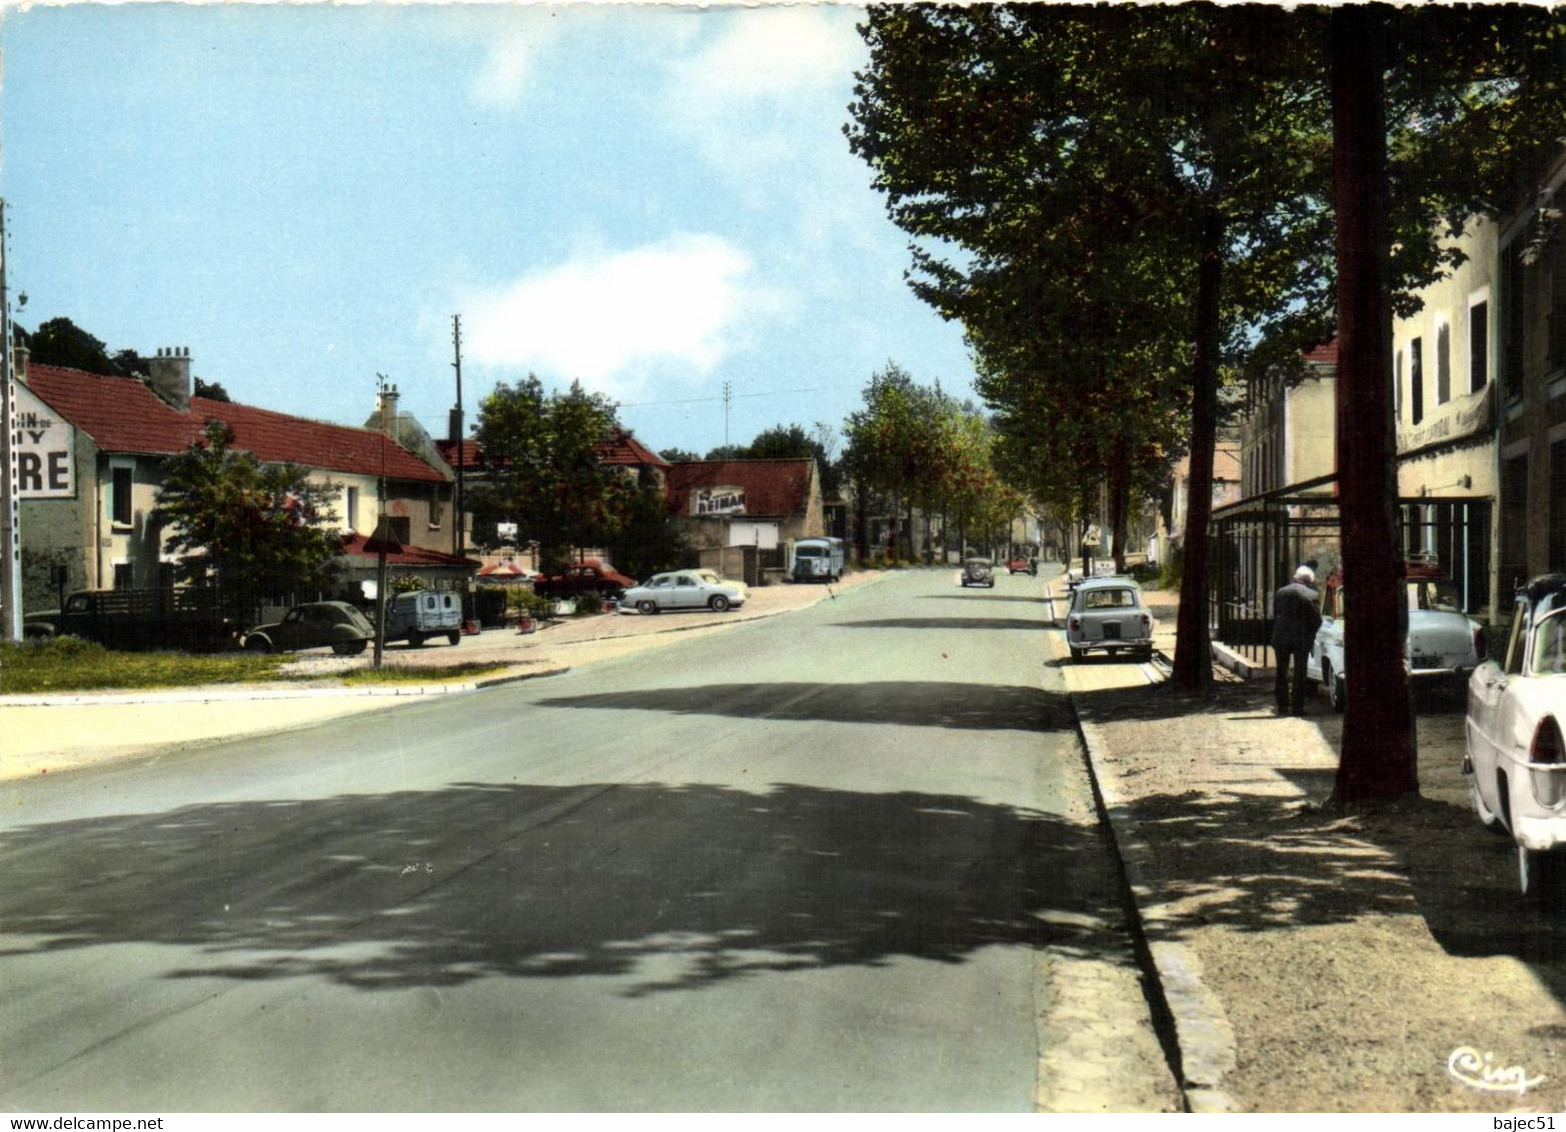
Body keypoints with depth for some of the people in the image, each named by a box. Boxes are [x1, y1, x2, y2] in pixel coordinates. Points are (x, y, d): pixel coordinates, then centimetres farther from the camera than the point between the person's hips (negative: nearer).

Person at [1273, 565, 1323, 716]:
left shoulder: (1280, 593, 6)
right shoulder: (1312, 595, -7)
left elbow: (1274, 616, 10)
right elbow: (1317, 620, -5)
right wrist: (1310, 635, 10)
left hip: (1281, 637, 3)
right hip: (1301, 638, -3)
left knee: (1281, 672, 12)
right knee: (1299, 673, 4)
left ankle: (1282, 706, 13)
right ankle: (1297, 707, 2)